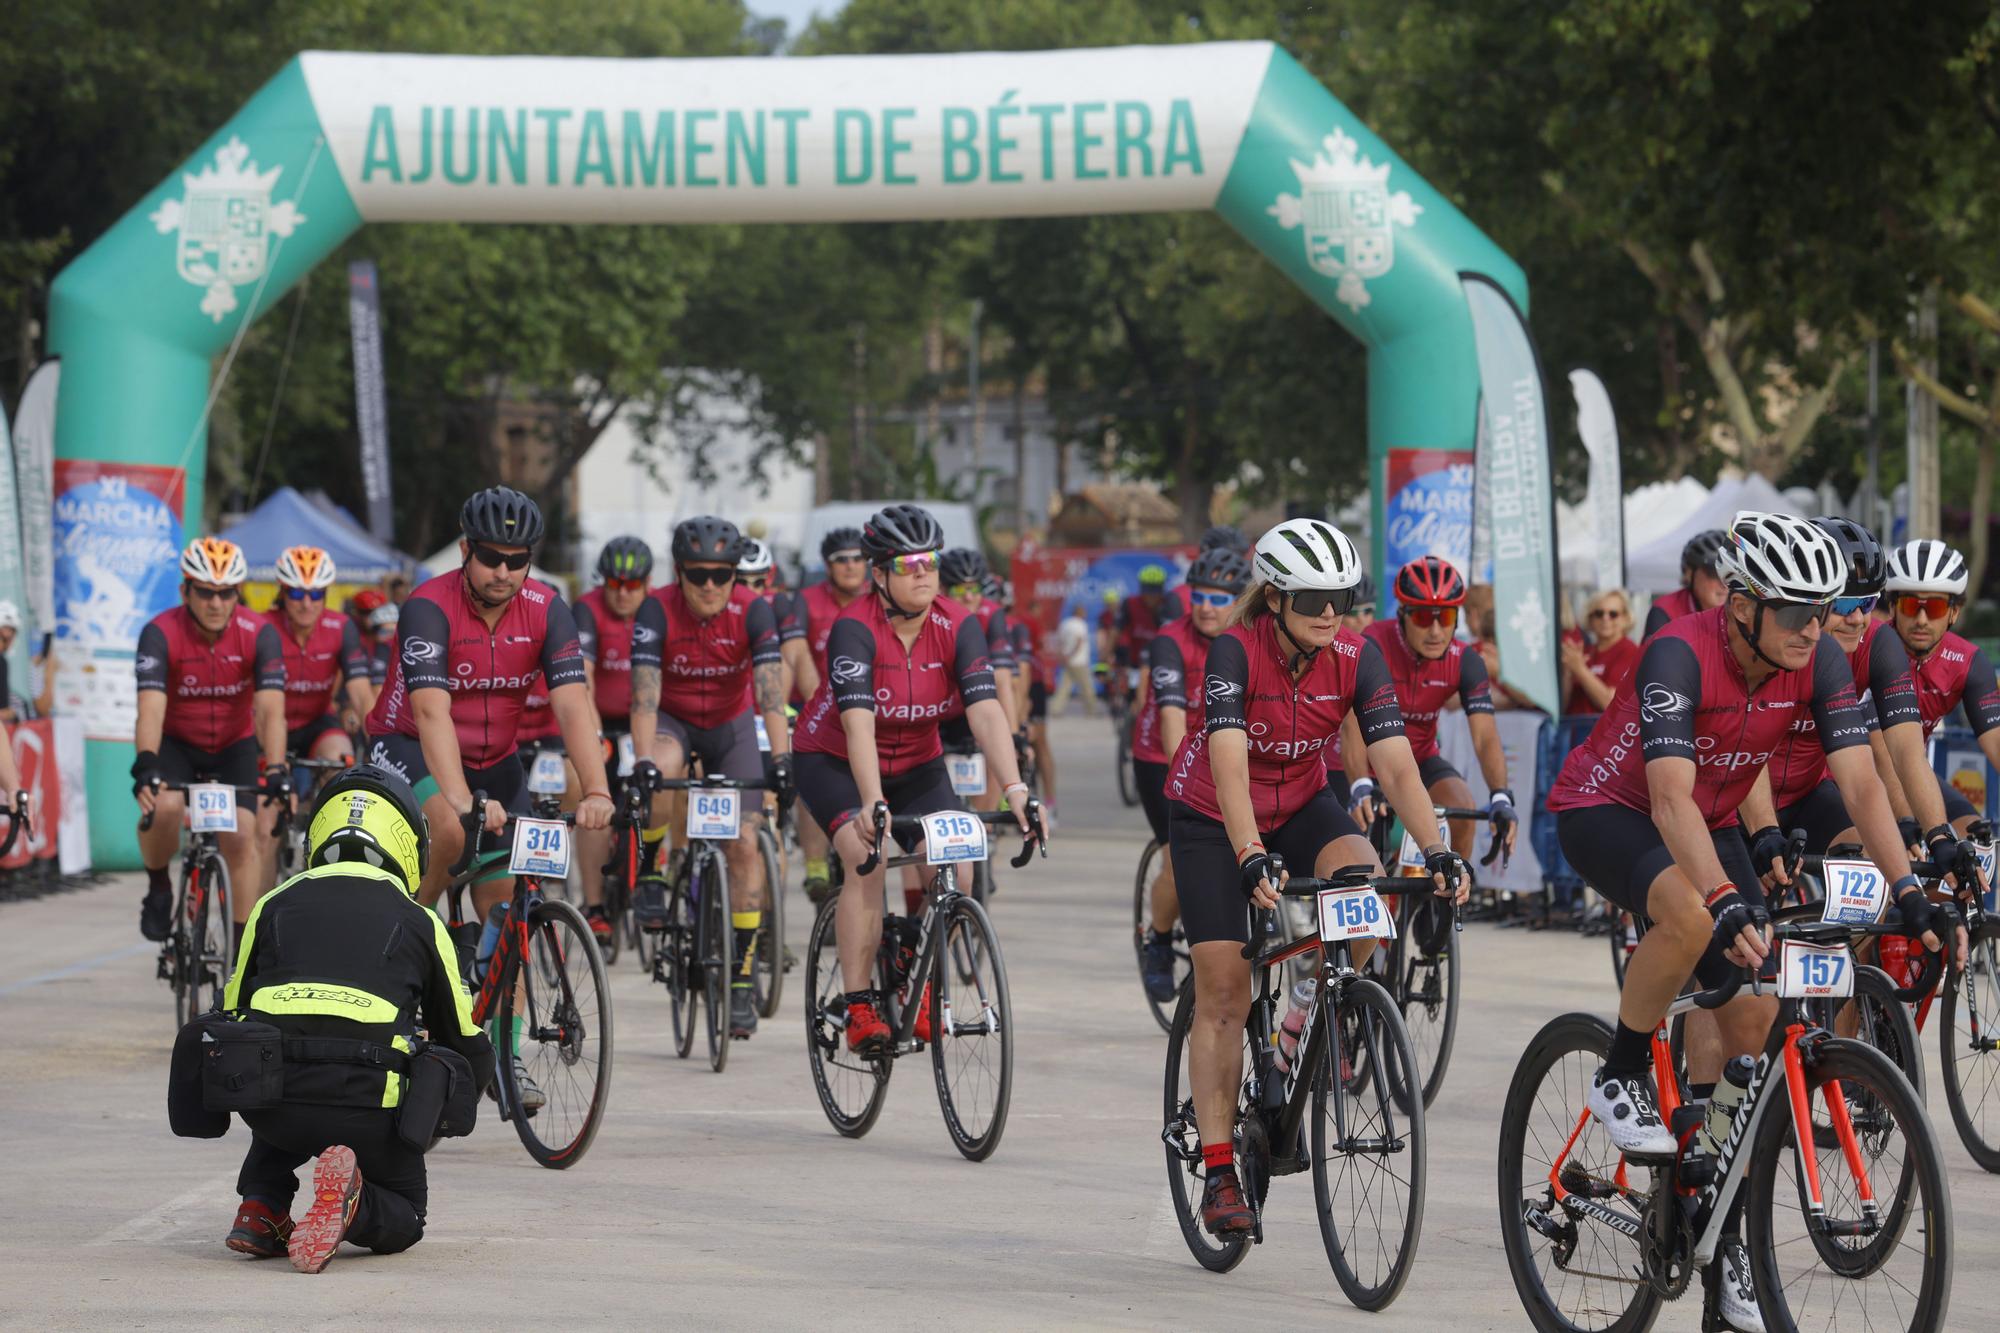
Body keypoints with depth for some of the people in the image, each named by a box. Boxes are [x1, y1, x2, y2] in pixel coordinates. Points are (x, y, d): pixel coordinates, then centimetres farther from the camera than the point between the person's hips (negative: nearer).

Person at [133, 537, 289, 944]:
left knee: (242, 839, -12)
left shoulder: (259, 635, -22)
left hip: (235, 746, 2)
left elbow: (271, 710, -31)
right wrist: (146, 766, -52)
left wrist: (276, 772, -45)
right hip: (176, 744, -2)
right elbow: (151, 708, -35)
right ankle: (158, 887, -2)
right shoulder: (161, 634, -25)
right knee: (163, 807, -30)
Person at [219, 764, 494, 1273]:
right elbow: (473, 1057, 20)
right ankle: (353, 1204, -12)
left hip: (269, 1103, 2)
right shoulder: (419, 923, 15)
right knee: (403, 1219, 23)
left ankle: (261, 1207, 13)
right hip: (368, 1111, -2)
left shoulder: (274, 906, 18)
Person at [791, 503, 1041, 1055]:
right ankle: (858, 1006, -21)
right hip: (834, 762, -4)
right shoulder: (855, 629, -27)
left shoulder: (957, 627, -17)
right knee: (868, 860, -27)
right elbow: (859, 723, -38)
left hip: (916, 763, 4)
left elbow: (986, 711, -26)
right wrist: (872, 804, -51)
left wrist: (1015, 791, -39)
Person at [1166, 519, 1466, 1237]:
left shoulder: (1357, 658, -18)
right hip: (1211, 817, -3)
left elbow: (1396, 765, -24)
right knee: (1223, 991, -8)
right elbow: (1229, 766, -39)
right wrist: (1252, 859, -53)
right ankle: (1219, 1173, -2)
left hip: (1299, 804, 3)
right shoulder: (1235, 652, -28)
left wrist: (1437, 850, -38)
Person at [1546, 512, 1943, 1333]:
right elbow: (1671, 797, -42)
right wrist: (1727, 902, -55)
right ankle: (1620, 1081, -14)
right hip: (1605, 811, -6)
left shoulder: (1819, 663, -17)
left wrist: (1908, 892, -35)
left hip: (1709, 823, 6)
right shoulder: (1680, 655, -33)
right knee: (1691, 915, -38)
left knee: (1751, 1015, -6)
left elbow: (1859, 782, -21)